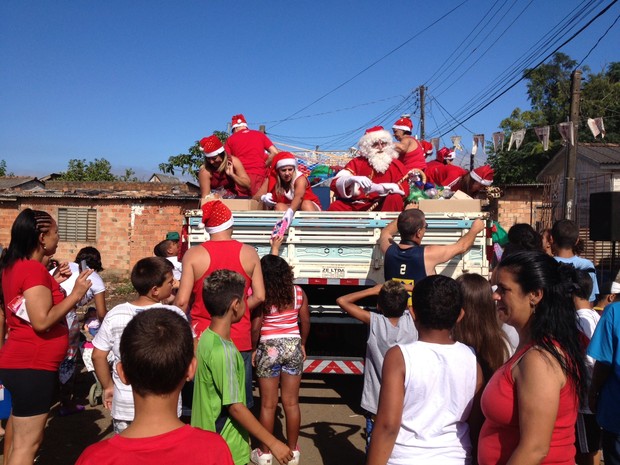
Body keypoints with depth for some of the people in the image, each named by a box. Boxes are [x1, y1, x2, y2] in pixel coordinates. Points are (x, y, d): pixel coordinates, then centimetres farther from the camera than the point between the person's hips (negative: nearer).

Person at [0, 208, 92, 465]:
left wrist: (53, 283, 11)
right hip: (32, 366, -10)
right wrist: (76, 294, -18)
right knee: (27, 443, -1)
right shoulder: (33, 269, -20)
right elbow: (42, 321, -25)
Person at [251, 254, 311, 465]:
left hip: (268, 348, -2)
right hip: (293, 346, 3)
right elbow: (305, 322, 6)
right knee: (291, 402, 11)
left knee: (268, 404, 8)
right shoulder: (298, 293, -2)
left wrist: (253, 348, 3)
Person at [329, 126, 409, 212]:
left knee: (395, 198, -29)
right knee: (335, 207, -24)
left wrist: (378, 188, -29)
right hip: (356, 205, 1)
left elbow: (404, 189, -15)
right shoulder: (357, 162, 1)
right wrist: (352, 179, -31)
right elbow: (335, 184, -10)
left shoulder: (396, 165, 1)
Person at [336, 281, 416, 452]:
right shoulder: (411, 319, -9)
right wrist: (404, 291, 5)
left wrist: (373, 290, -7)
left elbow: (341, 301, -10)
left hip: (377, 403, -2)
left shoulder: (374, 321, -16)